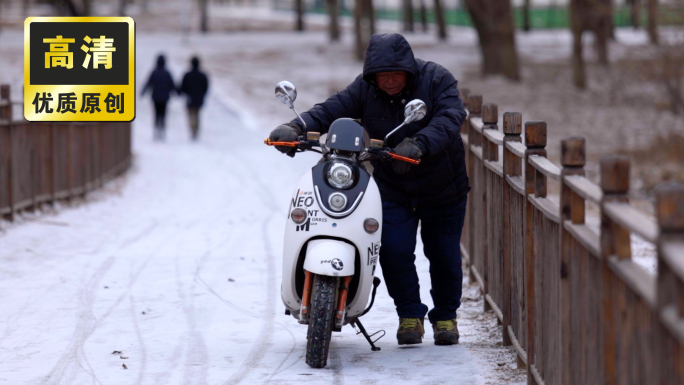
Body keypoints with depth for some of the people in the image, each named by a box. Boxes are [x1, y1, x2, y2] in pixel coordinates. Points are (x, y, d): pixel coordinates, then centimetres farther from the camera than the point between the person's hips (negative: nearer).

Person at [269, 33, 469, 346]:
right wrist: (296, 128, -33)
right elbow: (331, 110, -14)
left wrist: (418, 145, -48)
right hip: (393, 189, 1)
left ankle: (445, 315, 30)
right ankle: (410, 314, 7)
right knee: (394, 250, -14)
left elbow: (449, 117, -30)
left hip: (443, 188, -1)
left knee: (444, 255, 7)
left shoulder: (437, 80, -15)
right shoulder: (364, 89, -7)